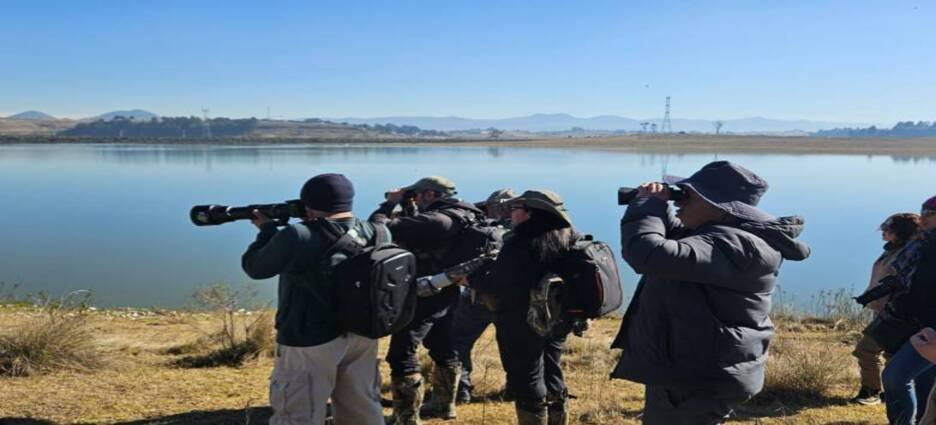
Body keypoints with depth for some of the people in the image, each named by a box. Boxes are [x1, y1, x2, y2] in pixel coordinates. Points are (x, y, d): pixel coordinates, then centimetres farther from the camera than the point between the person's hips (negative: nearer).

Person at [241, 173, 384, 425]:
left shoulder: (297, 237, -18)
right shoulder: (371, 233, -3)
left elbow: (254, 267, -4)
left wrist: (267, 230, 11)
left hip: (310, 342, -6)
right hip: (361, 336, 6)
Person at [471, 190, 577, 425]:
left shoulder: (520, 243, -21)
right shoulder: (568, 237, 1)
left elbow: (498, 284, -21)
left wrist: (469, 279, -8)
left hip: (524, 322, -7)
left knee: (527, 381, 5)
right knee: (552, 378, 21)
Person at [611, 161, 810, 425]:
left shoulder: (733, 244, -27)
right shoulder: (717, 233, 7)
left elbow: (649, 254, -39)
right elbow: (673, 241, 24)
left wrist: (648, 204, -20)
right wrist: (656, 207, 3)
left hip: (700, 382, -10)